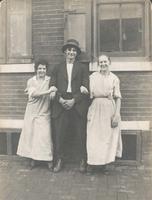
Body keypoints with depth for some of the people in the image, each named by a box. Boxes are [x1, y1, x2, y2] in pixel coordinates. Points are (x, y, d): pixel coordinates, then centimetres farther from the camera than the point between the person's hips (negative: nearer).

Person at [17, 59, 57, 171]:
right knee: (31, 134, 6)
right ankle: (33, 159, 21)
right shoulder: (31, 81, 1)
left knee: (45, 136, -5)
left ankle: (49, 160, 7)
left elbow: (53, 95, -3)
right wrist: (49, 91, -24)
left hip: (44, 113, -1)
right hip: (32, 112, 1)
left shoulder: (50, 80, 1)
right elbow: (34, 94, -15)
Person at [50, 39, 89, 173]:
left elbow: (85, 88, 0)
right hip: (61, 104, 2)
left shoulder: (83, 68, 9)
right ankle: (59, 160, 16)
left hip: (78, 105, -1)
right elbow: (53, 86, 6)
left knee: (81, 134, 2)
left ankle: (84, 161, 16)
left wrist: (74, 100, -11)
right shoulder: (57, 68, 14)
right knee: (59, 133, 1)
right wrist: (60, 99, -10)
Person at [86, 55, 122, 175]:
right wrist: (107, 95, -11)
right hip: (96, 108, 0)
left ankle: (104, 162, 16)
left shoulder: (114, 78, 7)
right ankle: (92, 163, 9)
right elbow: (90, 94, 2)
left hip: (109, 109, 0)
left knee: (108, 136, 2)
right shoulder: (93, 76, 8)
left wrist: (117, 114, -7)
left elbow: (118, 98, 2)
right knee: (93, 136, -1)